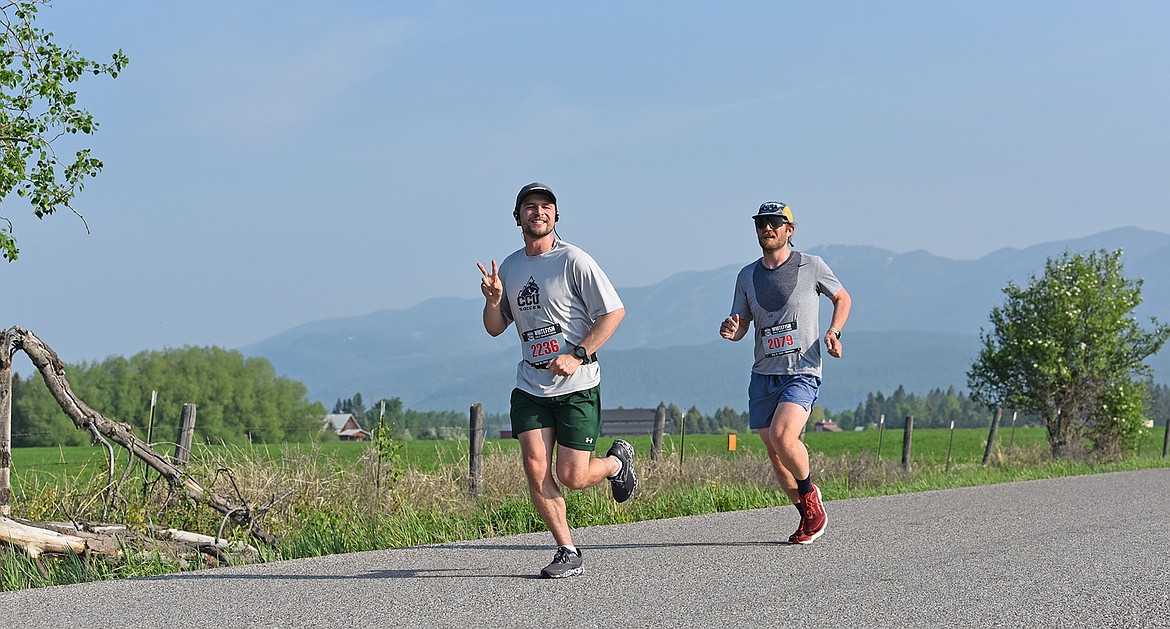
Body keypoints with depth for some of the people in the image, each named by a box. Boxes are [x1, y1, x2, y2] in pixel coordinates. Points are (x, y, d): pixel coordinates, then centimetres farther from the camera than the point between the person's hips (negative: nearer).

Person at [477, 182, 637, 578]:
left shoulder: (573, 260, -8)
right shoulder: (510, 266, 10)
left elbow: (614, 311, -9)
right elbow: (495, 328, 17)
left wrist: (577, 355, -16)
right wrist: (493, 299, -5)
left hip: (577, 386, -5)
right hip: (530, 386, 5)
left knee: (572, 477, -5)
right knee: (535, 468, -9)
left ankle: (617, 462, 29)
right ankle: (568, 553, 2)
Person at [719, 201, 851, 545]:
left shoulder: (812, 267, 0)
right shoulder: (747, 276, 9)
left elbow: (842, 298, 15)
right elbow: (741, 326, 13)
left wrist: (833, 332, -3)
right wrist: (731, 330, -12)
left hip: (803, 372, -5)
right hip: (763, 375, 5)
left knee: (782, 436, -25)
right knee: (774, 452, 4)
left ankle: (809, 493, 2)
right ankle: (807, 514, 23)